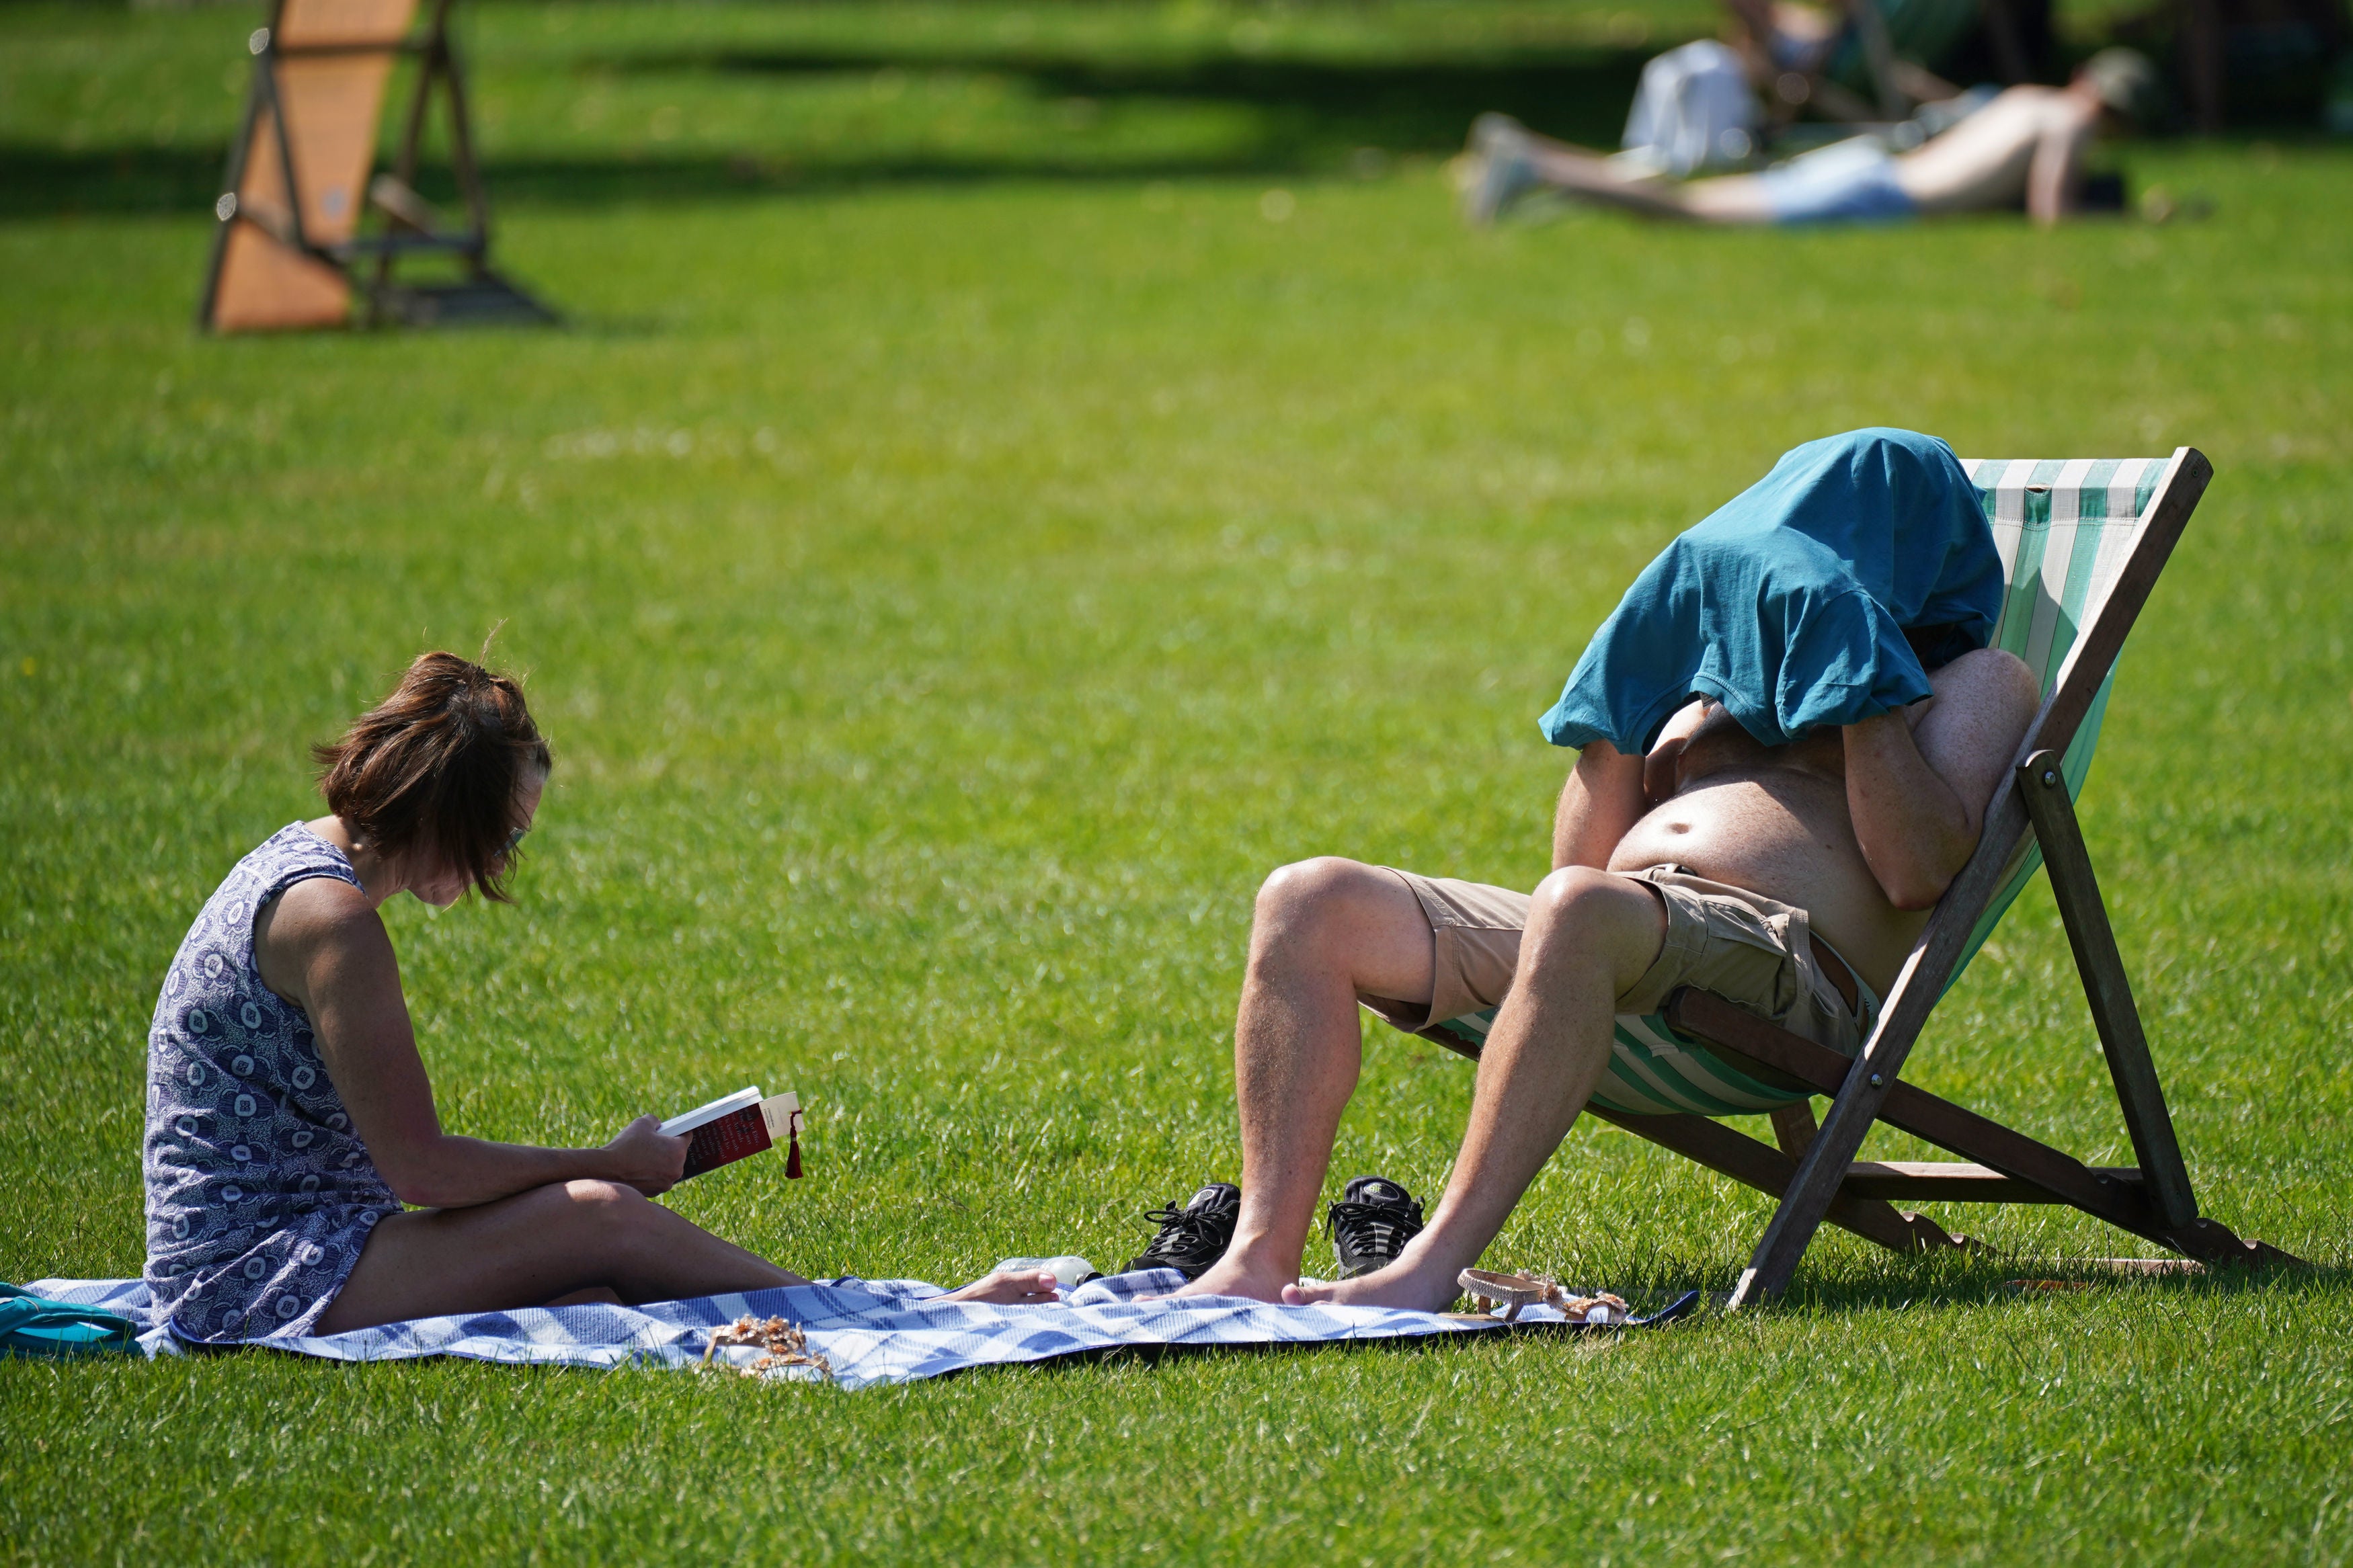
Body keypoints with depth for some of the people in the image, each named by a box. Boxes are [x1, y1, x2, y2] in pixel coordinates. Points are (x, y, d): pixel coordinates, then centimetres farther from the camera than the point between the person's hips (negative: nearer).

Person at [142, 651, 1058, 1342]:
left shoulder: (304, 860, 15)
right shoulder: (330, 916, -17)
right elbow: (420, 1167, -18)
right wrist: (611, 1165, -5)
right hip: (255, 1278, -10)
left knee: (600, 1299, -12)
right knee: (599, 1215, -20)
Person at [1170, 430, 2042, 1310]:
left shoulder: (1977, 684, 15)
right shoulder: (1726, 674, 35)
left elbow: (1917, 870, -6)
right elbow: (1584, 859, 25)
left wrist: (1861, 681, -4)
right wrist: (1626, 706, 15)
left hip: (1782, 979, -7)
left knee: (1580, 911, -40)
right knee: (1309, 901, -11)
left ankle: (1434, 1266, -45)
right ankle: (1260, 1264, -23)